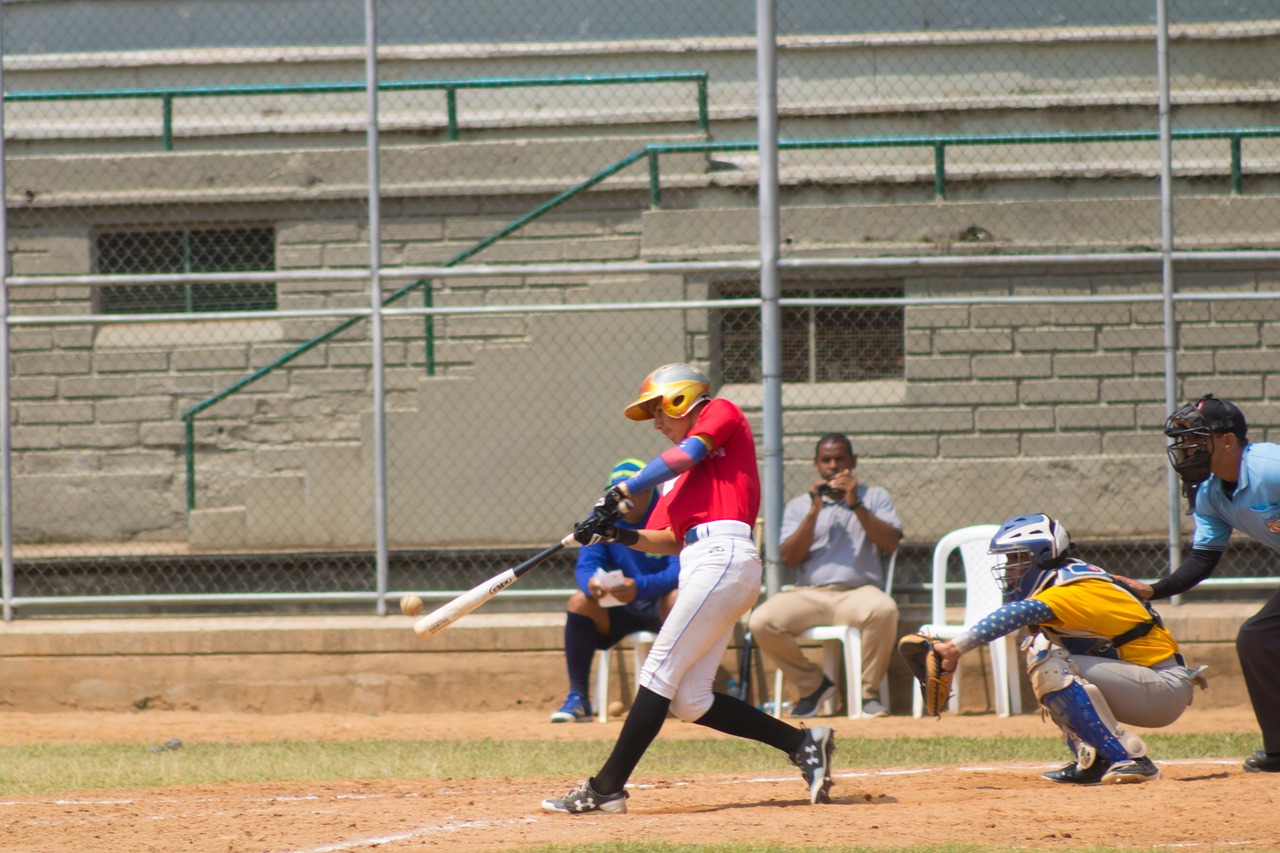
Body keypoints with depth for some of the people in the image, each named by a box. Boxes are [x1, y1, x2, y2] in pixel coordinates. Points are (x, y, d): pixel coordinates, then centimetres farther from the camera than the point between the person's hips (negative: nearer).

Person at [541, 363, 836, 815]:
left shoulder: (722, 414, 9)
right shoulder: (687, 471, 29)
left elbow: (684, 455, -9)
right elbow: (669, 540, 20)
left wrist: (620, 493, -13)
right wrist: (621, 535, 4)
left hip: (724, 555, -9)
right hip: (699, 568, 9)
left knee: (660, 673, -12)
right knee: (690, 701, 3)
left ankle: (606, 788, -15)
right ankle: (803, 743, 7)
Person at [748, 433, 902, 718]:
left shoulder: (874, 497, 17)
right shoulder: (798, 506, 19)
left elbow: (890, 544, 0)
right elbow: (789, 558, 5)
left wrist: (856, 505, -9)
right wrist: (814, 512, -5)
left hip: (858, 591, -2)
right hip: (807, 595, 2)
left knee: (884, 609, -38)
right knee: (761, 622, -28)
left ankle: (869, 692, -18)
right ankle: (813, 684, -3)